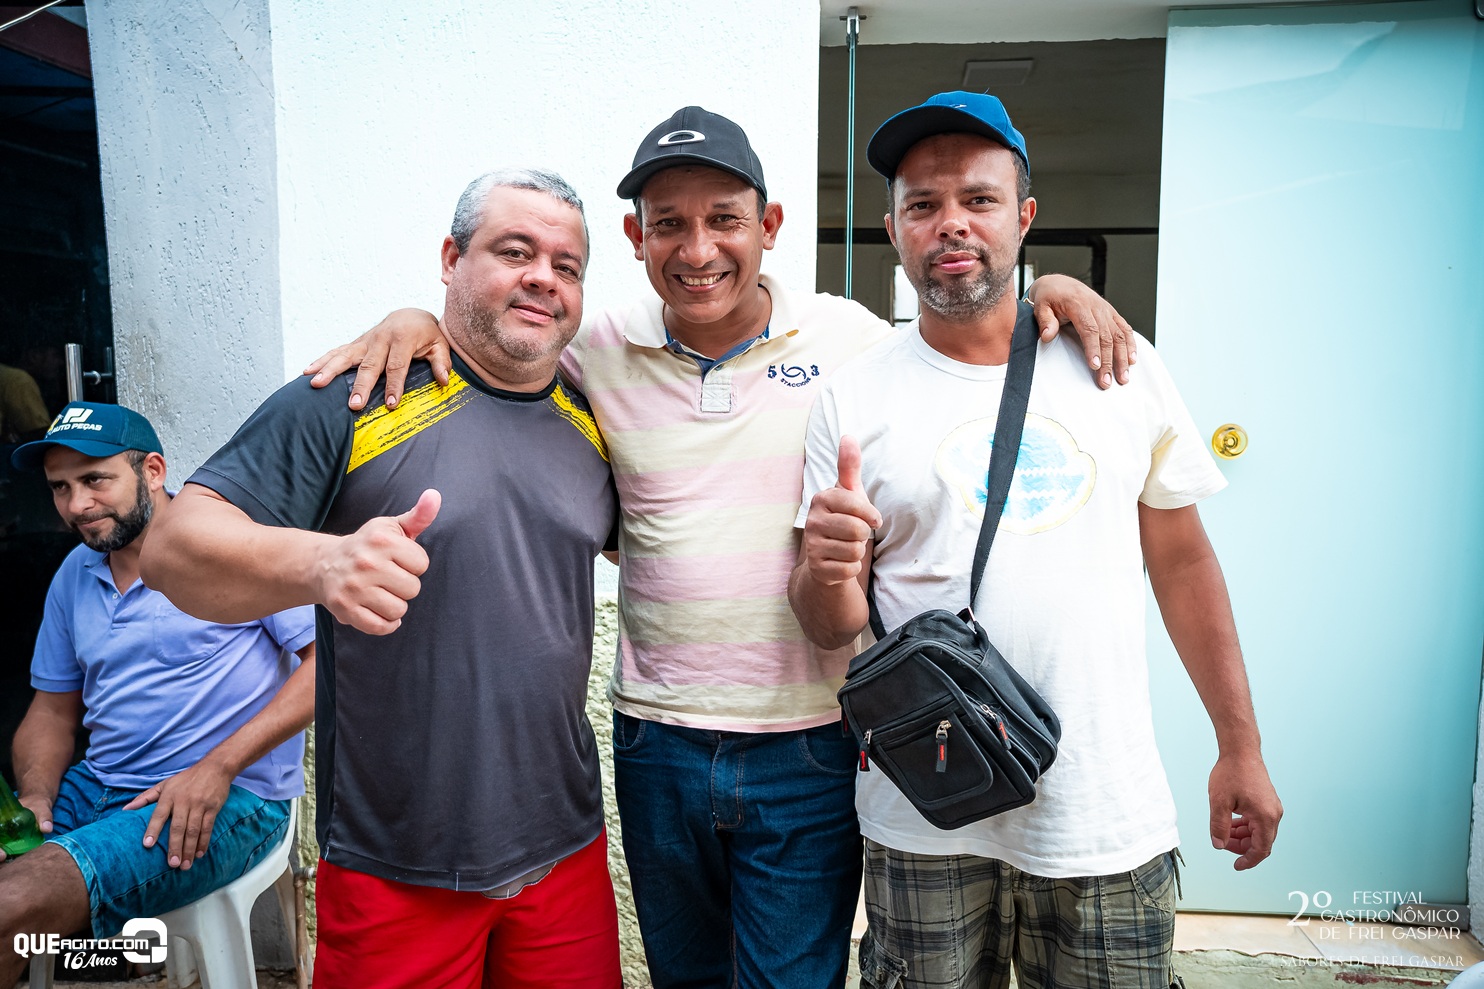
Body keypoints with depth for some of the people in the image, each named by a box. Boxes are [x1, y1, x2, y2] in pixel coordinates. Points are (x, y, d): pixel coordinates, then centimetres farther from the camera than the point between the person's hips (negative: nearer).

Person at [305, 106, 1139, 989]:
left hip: (810, 748, -2)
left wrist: (1049, 289, -7)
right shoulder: (600, 352, -2)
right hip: (656, 744, 3)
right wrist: (419, 320, -7)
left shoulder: (851, 336, -5)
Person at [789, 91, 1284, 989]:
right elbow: (832, 628, -3)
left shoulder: (1123, 368, 1)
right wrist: (830, 573, -25)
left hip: (1110, 815, 2)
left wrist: (1241, 748, 9)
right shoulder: (854, 399, -4)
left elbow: (1183, 561, 8)